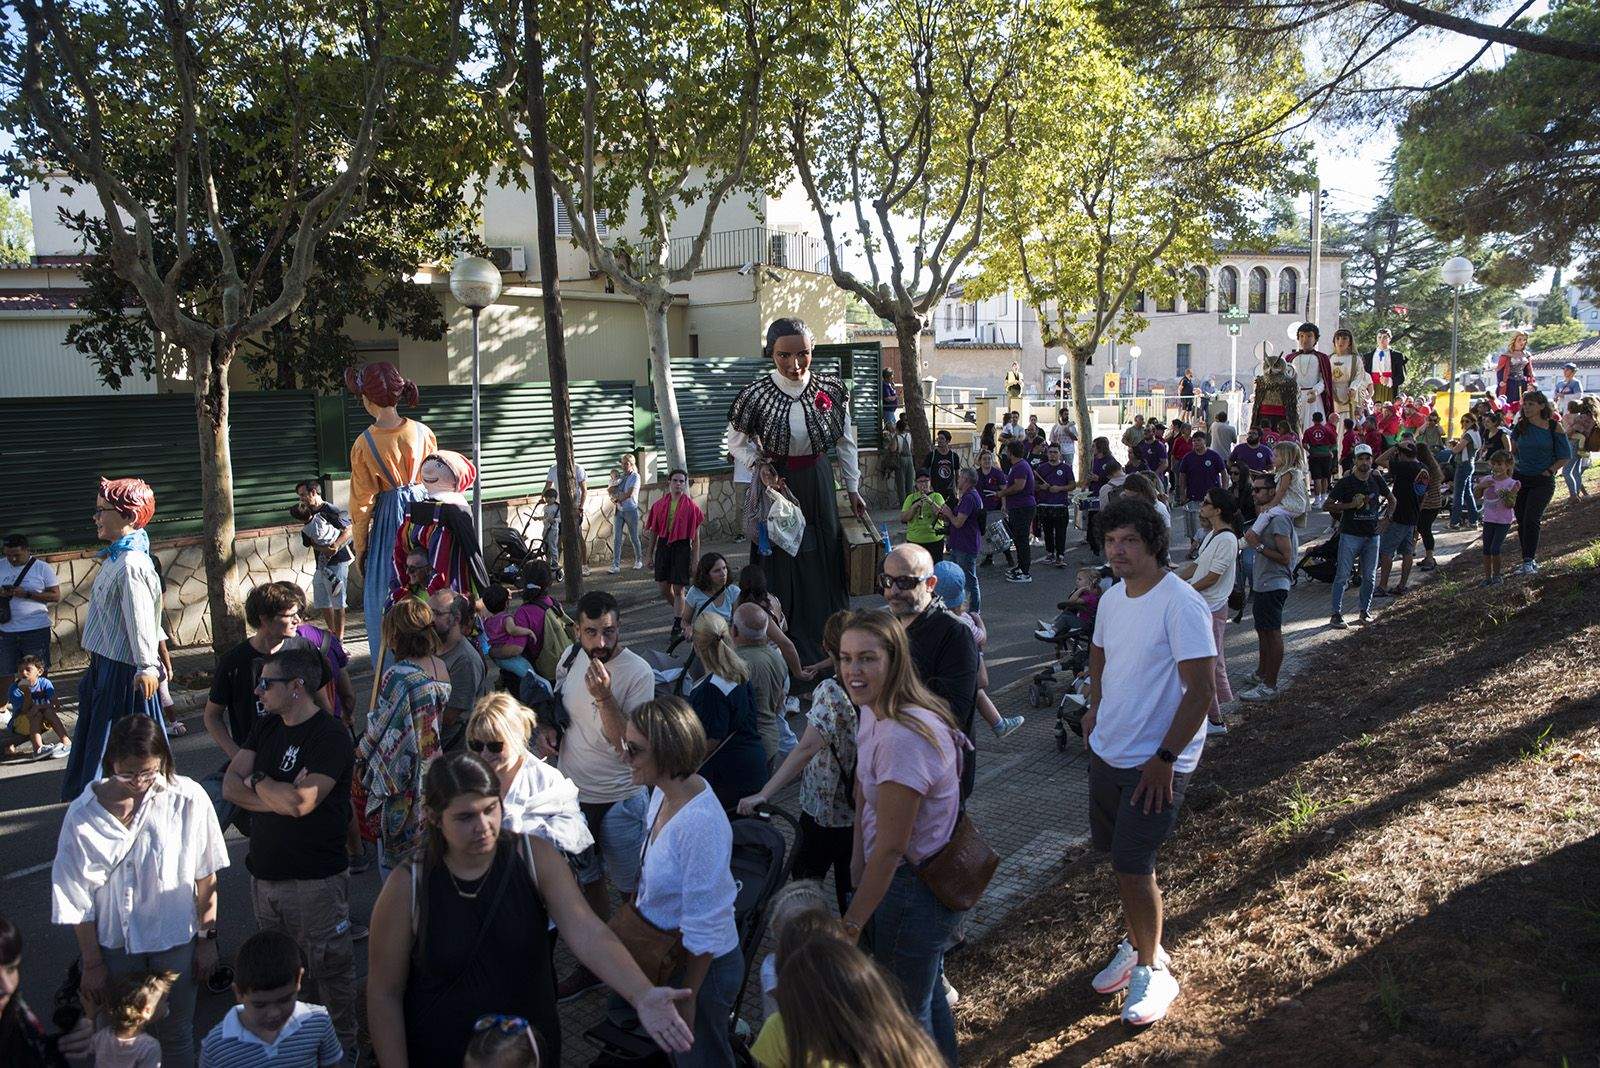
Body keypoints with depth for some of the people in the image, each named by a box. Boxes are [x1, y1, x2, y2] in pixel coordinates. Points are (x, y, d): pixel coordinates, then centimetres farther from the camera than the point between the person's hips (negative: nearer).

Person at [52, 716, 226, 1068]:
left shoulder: (189, 799, -16)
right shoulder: (84, 813, -14)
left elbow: (205, 877, -6)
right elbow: (78, 897, -6)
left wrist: (208, 938, -2)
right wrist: (91, 962, -1)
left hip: (175, 937, 0)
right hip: (114, 943, 1)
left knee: (177, 1033, 15)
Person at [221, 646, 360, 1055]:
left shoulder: (331, 737, -16)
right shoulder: (266, 727, 9)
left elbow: (300, 801, -25)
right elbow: (230, 785, 2)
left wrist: (257, 781, -8)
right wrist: (278, 799, -14)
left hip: (316, 880, -7)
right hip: (264, 874, 7)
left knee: (330, 968, 5)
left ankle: (343, 1045, 22)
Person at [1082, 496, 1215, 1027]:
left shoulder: (1181, 605, -21)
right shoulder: (1112, 598, 4)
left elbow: (1201, 690, -22)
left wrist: (1164, 758, -22)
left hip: (1157, 762, -7)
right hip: (1107, 751, 8)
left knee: (1132, 865, -5)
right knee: (1121, 857, 18)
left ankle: (1152, 970, 16)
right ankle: (1138, 945, 39)